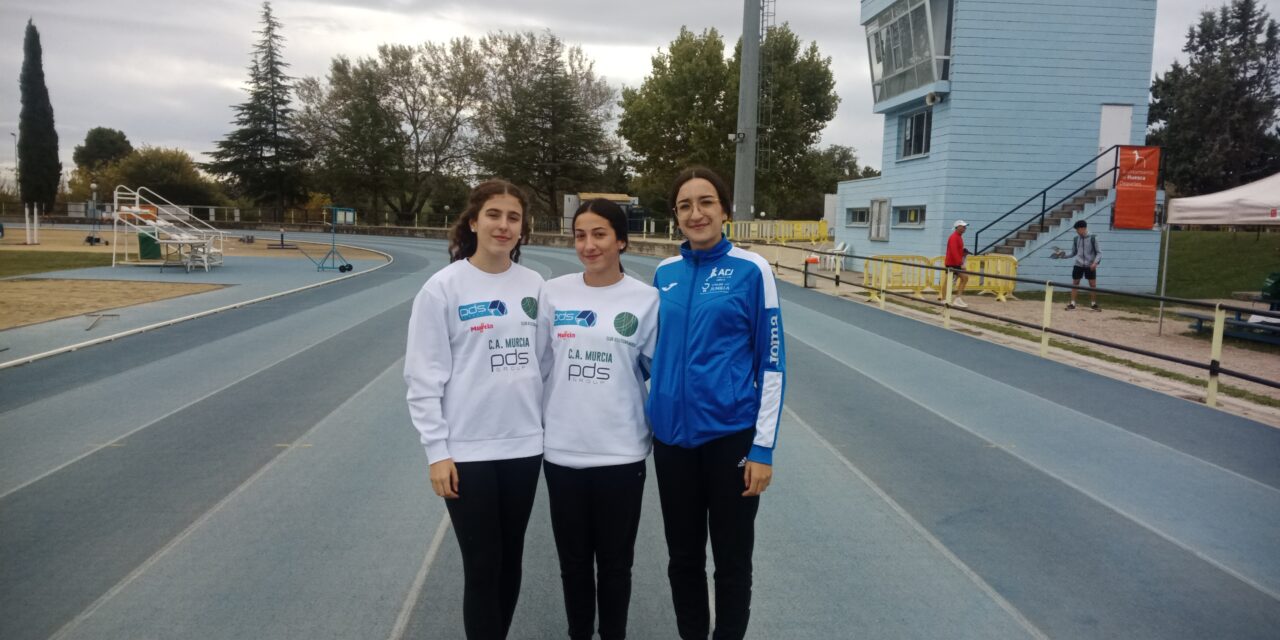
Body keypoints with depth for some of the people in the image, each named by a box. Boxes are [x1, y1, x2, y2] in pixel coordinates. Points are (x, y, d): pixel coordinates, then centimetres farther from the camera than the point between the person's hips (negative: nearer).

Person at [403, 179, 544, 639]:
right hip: (468, 449, -4)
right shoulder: (444, 287, -9)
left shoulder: (534, 285, 3)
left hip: (524, 445, 4)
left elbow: (543, 362, 9)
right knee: (483, 566, 4)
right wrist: (437, 450, -10)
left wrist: (548, 428, 8)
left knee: (510, 561, 16)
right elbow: (424, 377, -8)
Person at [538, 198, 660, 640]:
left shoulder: (645, 298, -6)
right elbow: (541, 366, 6)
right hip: (563, 450, 2)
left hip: (622, 452, -2)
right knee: (573, 561, 16)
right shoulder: (554, 292, 0)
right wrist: (540, 424, 8)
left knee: (614, 562, 13)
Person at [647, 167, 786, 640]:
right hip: (672, 436, 4)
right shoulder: (665, 273, 5)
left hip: (731, 435, -4)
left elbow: (771, 362, -7)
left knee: (731, 560, 11)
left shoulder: (750, 270, -8)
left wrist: (763, 447, -10)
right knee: (683, 557, 16)